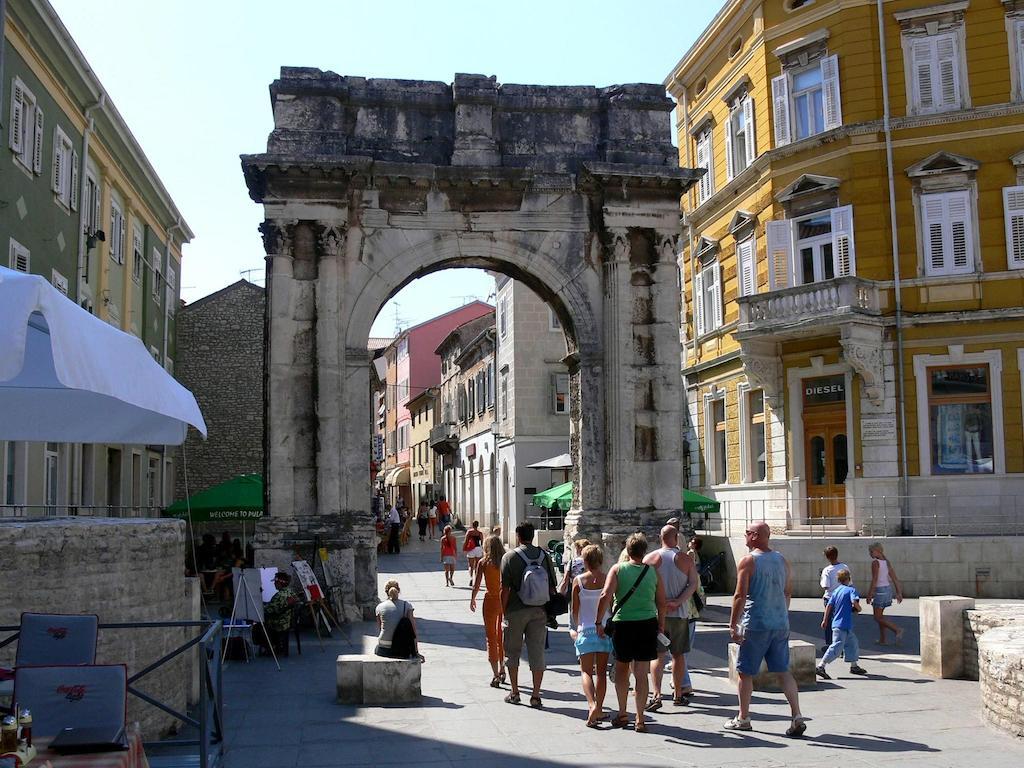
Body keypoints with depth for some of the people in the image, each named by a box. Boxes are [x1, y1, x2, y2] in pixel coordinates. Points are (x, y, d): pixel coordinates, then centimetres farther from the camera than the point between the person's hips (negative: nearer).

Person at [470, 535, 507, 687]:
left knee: (491, 638, 5)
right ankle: (502, 670, 29)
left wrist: (472, 599, 9)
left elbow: (477, 585, -7)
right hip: (505, 600, 3)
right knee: (501, 637, 21)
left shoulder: (483, 563, -7)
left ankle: (496, 675, 0)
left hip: (490, 600, -3)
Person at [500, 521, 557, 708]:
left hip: (516, 611, -2)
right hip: (539, 612, 2)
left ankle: (514, 693, 19)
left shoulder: (510, 557, -8)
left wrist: (503, 611, -3)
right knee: (537, 654, 7)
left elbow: (505, 589, -11)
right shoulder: (544, 556, 2)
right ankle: (536, 696, 7)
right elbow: (552, 586, 4)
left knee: (512, 652, 14)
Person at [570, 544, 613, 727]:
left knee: (586, 671, 2)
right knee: (601, 671, 11)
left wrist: (575, 628, 17)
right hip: (605, 629, 2)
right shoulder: (608, 579, -3)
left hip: (586, 629, -2)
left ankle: (592, 705, -18)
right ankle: (599, 709, 14)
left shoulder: (578, 580, -6)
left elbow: (575, 609, 1)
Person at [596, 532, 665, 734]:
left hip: (622, 625, -1)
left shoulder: (618, 569, -4)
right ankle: (640, 719, 3)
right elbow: (662, 603, 6)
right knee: (641, 673, 3)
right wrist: (661, 625, 19)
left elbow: (606, 596, -14)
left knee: (621, 669, 17)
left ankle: (622, 714, 24)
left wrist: (599, 622, -8)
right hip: (647, 625, 1)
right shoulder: (653, 571, 2)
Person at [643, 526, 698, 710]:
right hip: (680, 613, 1)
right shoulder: (686, 559, 0)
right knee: (678, 655, 13)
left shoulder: (650, 558, -1)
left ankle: (656, 694, -15)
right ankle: (678, 695, 21)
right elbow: (694, 584, -9)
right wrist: (677, 602, -15)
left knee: (657, 655, 0)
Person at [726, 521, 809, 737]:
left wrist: (733, 625, -9)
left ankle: (743, 718, 16)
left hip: (756, 624, -6)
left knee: (745, 672, 8)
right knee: (783, 671, 9)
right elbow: (788, 593, 15)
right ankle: (797, 717, -1)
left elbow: (740, 596, -14)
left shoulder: (748, 561, -11)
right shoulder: (782, 560, 8)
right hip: (781, 624, 6)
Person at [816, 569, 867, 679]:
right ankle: (821, 667, -15)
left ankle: (854, 666, 30)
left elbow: (829, 605, 9)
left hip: (836, 623, 8)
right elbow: (854, 601, -24)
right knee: (836, 647, -9)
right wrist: (858, 608, -3)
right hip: (843, 625, -8)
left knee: (853, 643, 21)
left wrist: (825, 620, 13)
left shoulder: (836, 591, 12)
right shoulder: (851, 590, -7)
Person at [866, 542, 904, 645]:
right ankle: (882, 640, 19)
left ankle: (897, 630, -16)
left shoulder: (875, 563, -14)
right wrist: (899, 593, 13)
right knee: (880, 615, 18)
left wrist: (870, 595, -15)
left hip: (880, 590, -9)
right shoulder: (887, 562, 9)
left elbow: (874, 580, -18)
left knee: (877, 617, -1)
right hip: (888, 588, 9)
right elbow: (894, 578, 9)